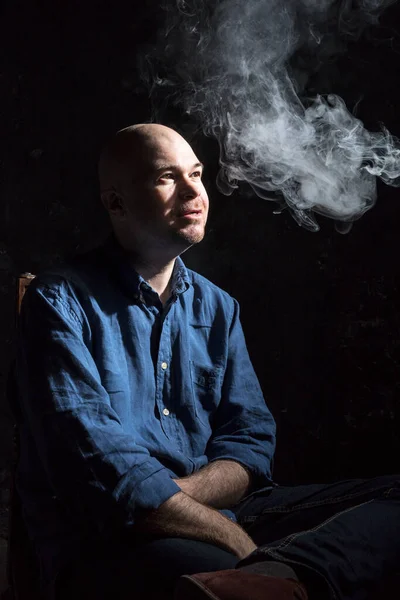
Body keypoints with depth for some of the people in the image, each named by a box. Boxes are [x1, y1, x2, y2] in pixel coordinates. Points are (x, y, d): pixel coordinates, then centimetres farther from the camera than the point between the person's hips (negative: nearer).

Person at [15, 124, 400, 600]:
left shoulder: (218, 307, 16)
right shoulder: (61, 302, -4)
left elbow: (251, 438, 8)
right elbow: (99, 466, -16)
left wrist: (172, 496, -15)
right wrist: (245, 546, -19)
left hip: (217, 518, 8)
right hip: (105, 544, -8)